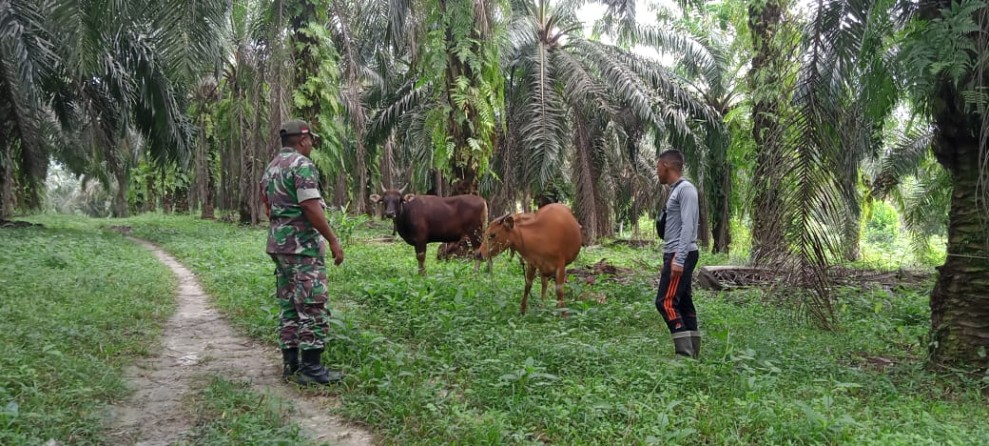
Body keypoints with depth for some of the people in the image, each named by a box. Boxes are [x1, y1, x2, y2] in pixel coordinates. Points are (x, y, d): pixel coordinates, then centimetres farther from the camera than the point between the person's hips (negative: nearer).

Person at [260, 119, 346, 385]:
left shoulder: (271, 167, 16)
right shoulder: (301, 164, -13)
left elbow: (266, 204, 20)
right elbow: (311, 206, -21)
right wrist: (333, 240, -18)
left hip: (278, 243, 9)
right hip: (303, 244, -9)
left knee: (289, 305, 13)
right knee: (313, 306, -5)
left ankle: (290, 364, 17)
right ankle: (310, 368, -3)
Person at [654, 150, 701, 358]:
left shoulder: (686, 189, -12)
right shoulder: (676, 190, 17)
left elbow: (688, 227, -21)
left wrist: (678, 259, -25)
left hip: (681, 256, -10)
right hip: (675, 255, 10)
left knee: (666, 302, -13)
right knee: (683, 302, 8)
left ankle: (685, 353, -13)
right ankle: (692, 353, 10)